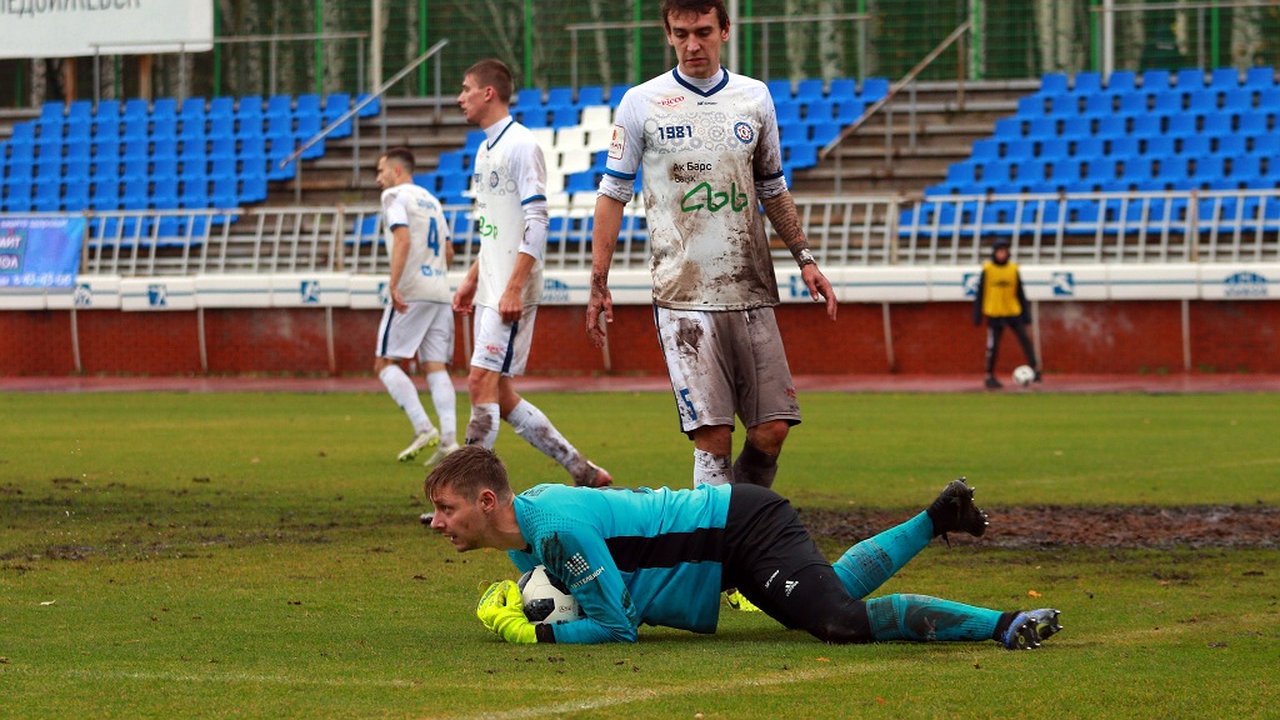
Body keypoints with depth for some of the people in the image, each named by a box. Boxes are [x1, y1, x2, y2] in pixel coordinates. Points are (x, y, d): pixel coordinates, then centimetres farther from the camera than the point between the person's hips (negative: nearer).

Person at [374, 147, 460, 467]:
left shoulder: (395, 195, -2)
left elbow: (403, 238, -17)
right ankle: (449, 440, -11)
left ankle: (423, 428, -14)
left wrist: (394, 284, -22)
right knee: (436, 367, 2)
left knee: (386, 363, -1)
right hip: (440, 293, 7)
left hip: (411, 294, -7)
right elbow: (448, 253, 23)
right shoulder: (431, 200, 22)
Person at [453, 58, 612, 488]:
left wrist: (513, 288, -23)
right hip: (489, 291, 10)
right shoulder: (485, 149, 17)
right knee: (499, 394, 8)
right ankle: (582, 472, 15)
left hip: (512, 292, -10)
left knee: (482, 382, -12)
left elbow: (536, 223, -18)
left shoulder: (521, 146, -11)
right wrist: (471, 281, 20)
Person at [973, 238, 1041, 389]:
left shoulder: (1013, 269, 3)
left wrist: (1026, 314, 7)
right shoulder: (987, 270, -2)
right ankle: (989, 377, 12)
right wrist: (977, 315, 0)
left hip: (1013, 312, 2)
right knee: (993, 346, 1)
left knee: (1025, 340, -9)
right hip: (994, 313, -1)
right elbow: (980, 293, 2)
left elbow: (1020, 293, 9)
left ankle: (1035, 369, -6)